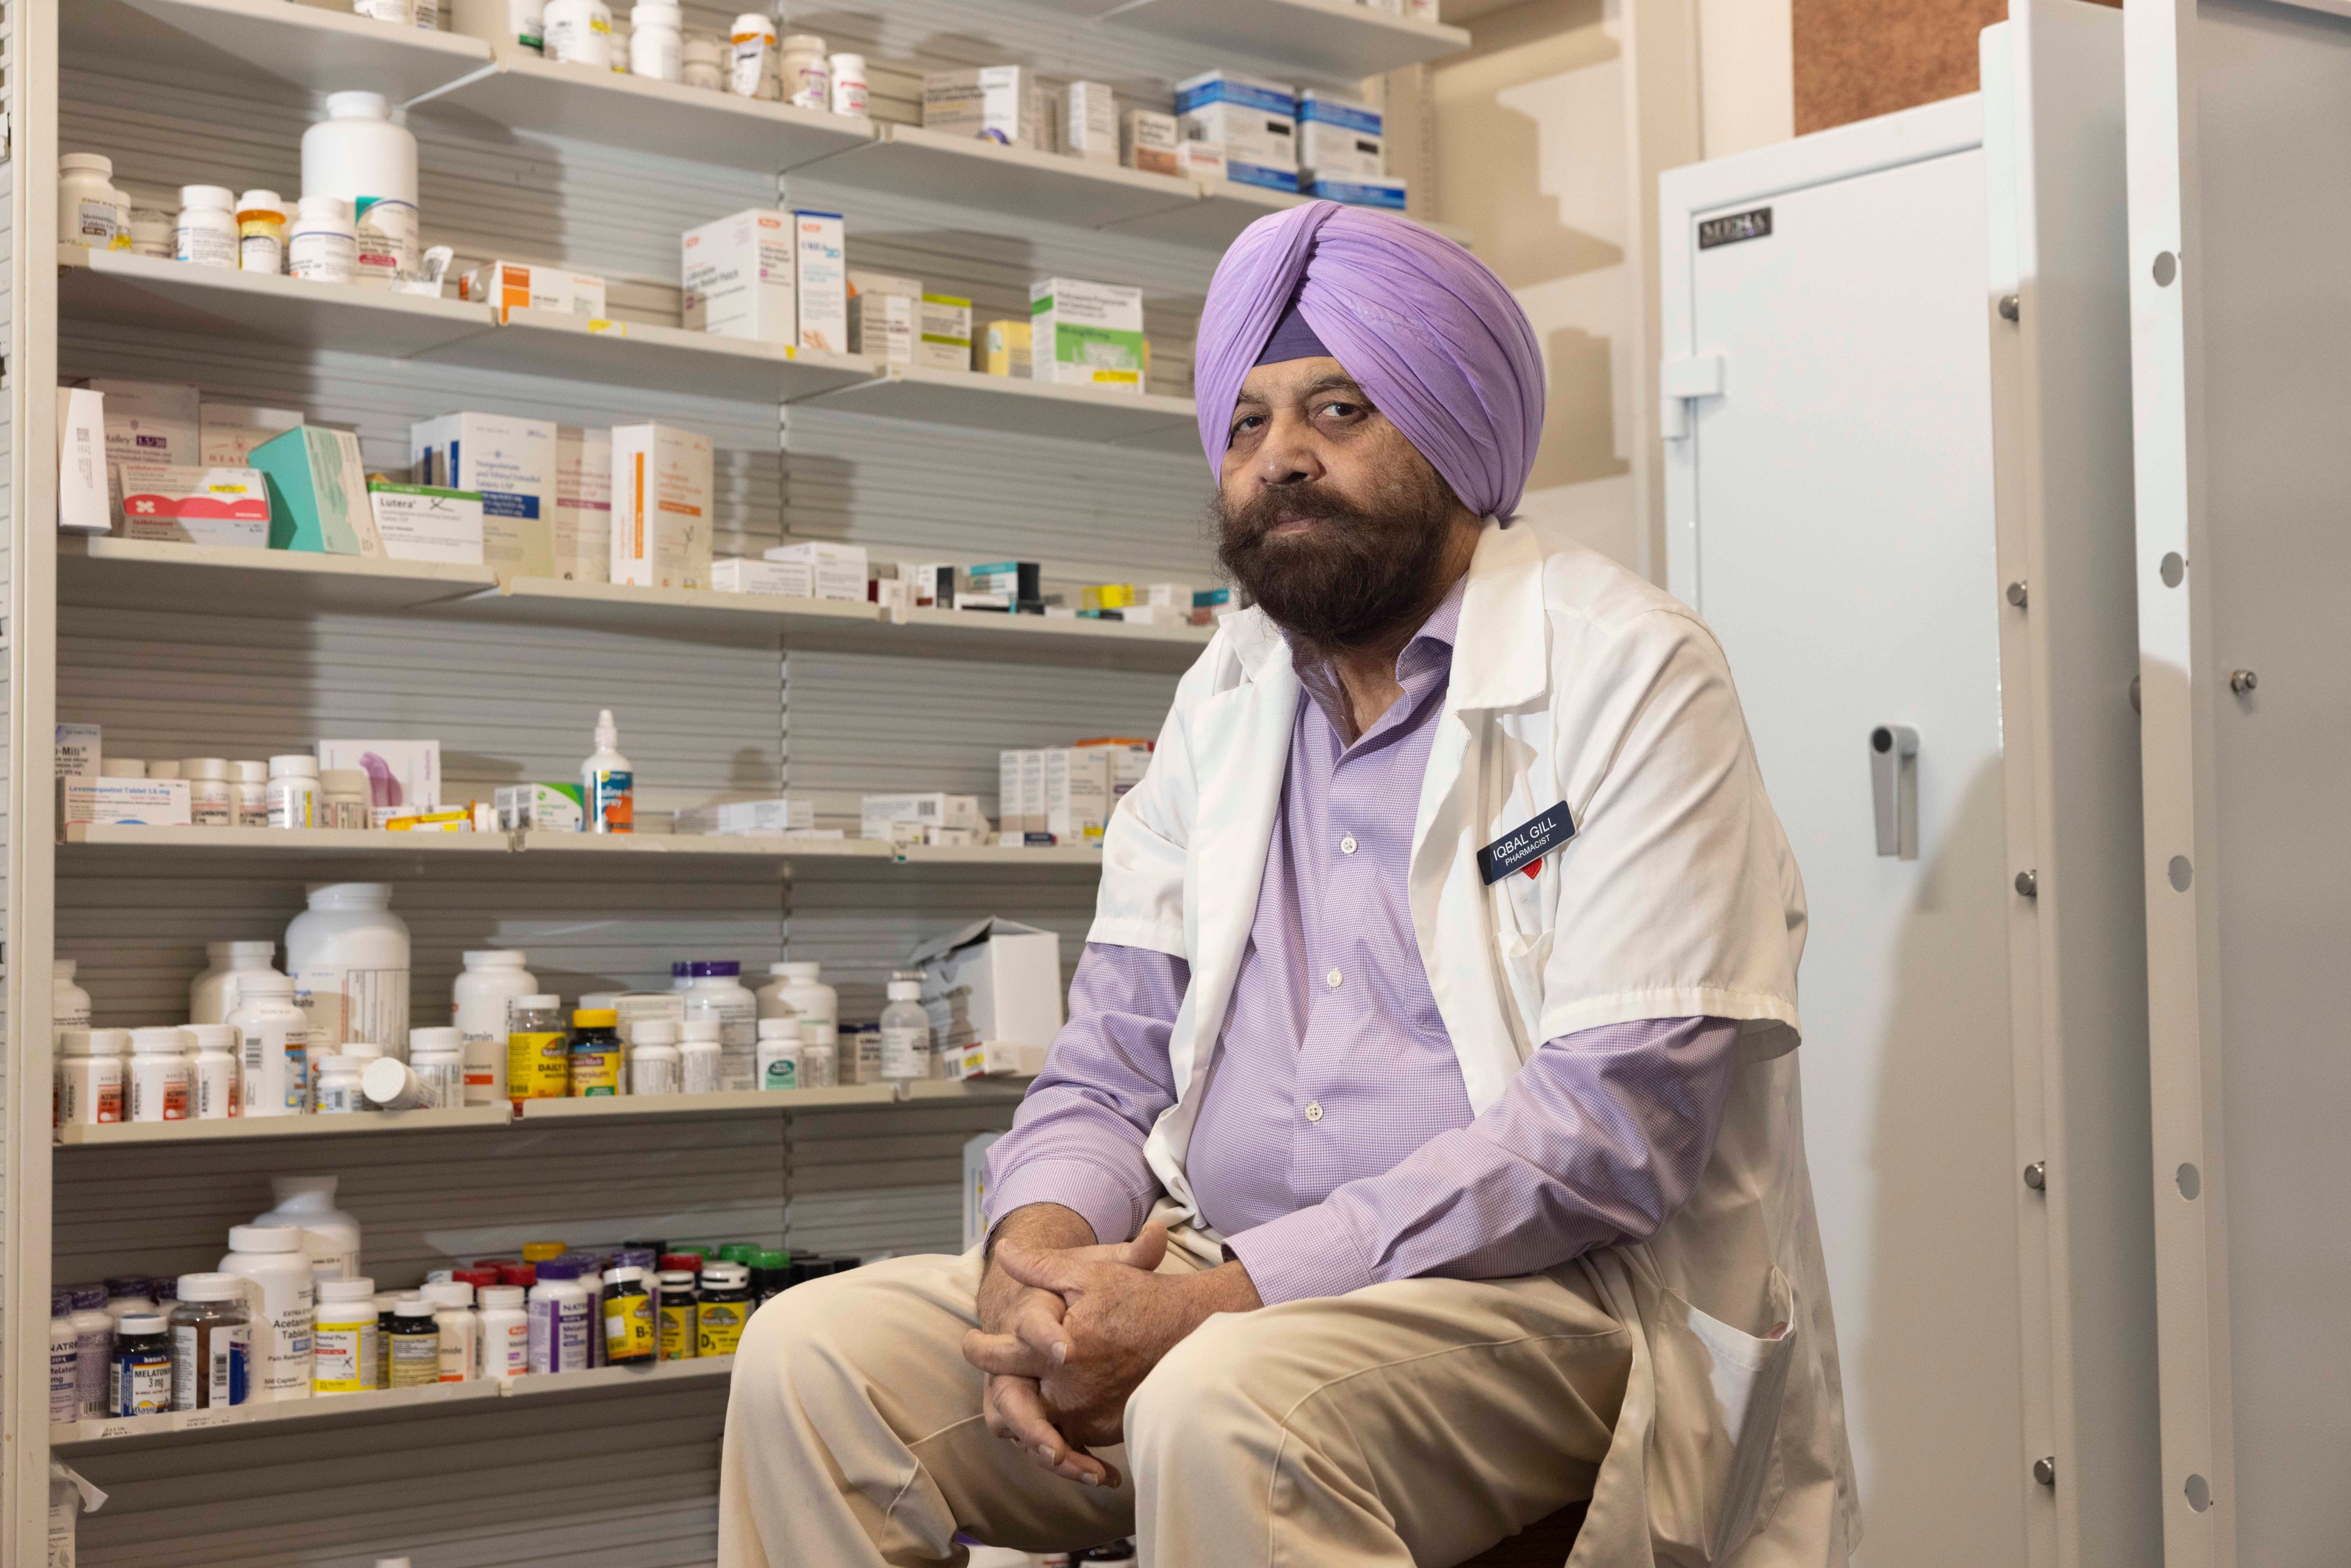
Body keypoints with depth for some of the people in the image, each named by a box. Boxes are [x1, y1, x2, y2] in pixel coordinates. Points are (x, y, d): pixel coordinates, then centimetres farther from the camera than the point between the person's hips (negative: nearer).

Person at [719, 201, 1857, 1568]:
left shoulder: (1627, 673, -6)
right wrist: (1039, 1252, -11)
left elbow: (1616, 1122, -16)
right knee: (816, 1355, -12)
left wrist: (1215, 1300, -21)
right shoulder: (1223, 699, 15)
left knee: (1225, 1406, -36)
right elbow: (1110, 1068, 15)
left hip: (1539, 1293, -6)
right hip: (1229, 1289, 6)